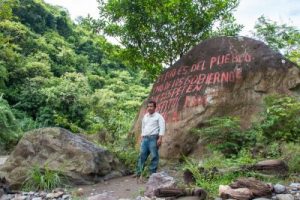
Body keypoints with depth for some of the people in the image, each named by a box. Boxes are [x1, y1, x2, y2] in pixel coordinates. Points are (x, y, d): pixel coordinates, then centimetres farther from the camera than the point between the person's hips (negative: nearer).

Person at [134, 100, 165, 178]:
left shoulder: (158, 116, -2)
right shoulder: (145, 116, 18)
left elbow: (162, 128, -9)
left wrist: (160, 138, -18)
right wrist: (142, 136, 19)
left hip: (154, 138, -6)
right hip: (145, 138, 6)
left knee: (154, 156, -3)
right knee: (142, 155, 4)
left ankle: (153, 173, 5)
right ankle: (139, 172, 10)